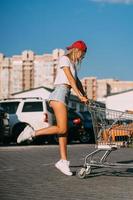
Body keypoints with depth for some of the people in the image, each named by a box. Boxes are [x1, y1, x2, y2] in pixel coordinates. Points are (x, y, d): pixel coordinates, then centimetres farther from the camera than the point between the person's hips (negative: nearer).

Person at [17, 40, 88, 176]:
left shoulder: (72, 64, 26)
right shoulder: (64, 59, 0)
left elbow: (77, 81, 24)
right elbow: (71, 79, -8)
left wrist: (84, 97, 11)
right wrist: (80, 96, -13)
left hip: (65, 96, 9)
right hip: (59, 94, -9)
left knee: (64, 130, 2)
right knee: (62, 129, -18)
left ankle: (63, 161, 0)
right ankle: (32, 133, -12)